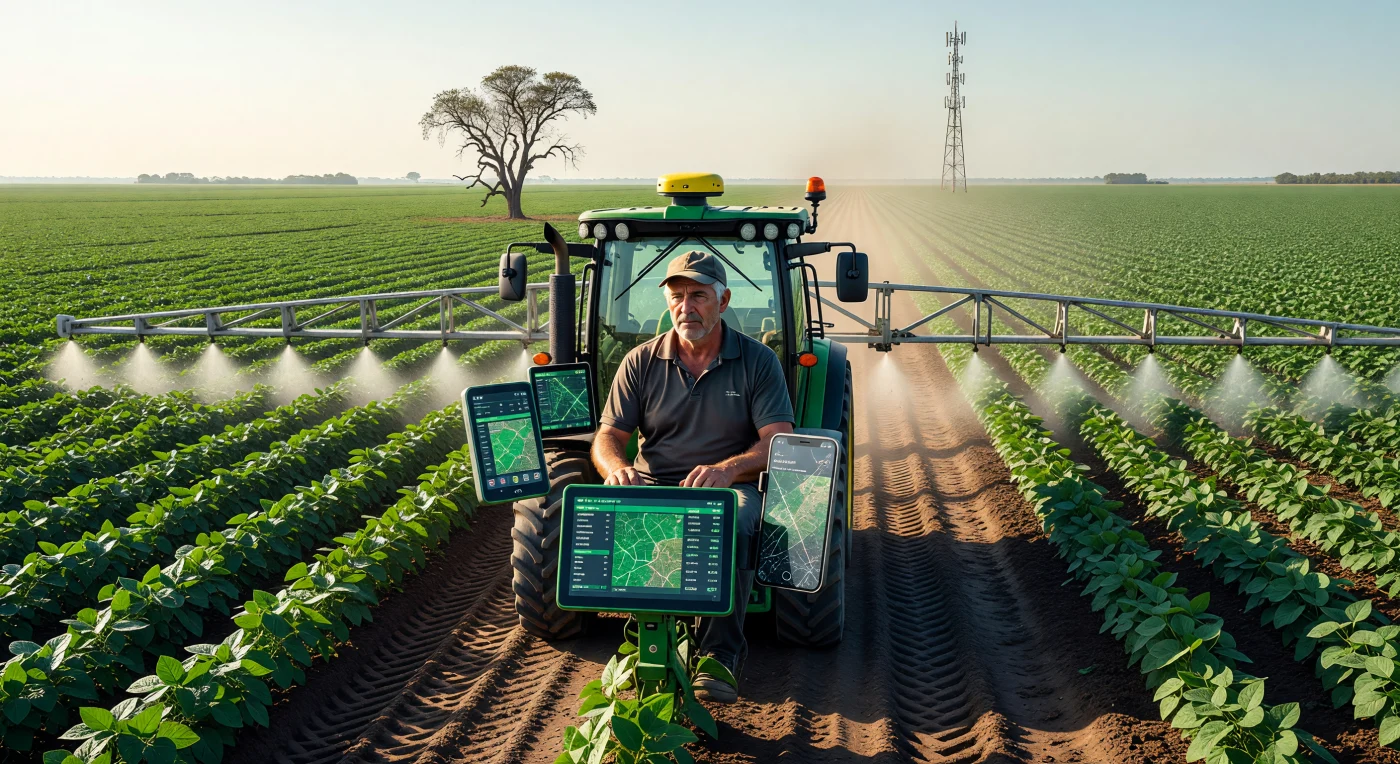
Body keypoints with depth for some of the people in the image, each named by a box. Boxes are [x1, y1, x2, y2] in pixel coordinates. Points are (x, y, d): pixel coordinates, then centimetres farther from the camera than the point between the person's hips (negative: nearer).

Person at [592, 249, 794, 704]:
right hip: (652, 486, 2)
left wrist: (727, 469, -30)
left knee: (735, 526, -38)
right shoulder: (641, 362, 8)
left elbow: (779, 442, -9)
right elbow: (607, 437, 3)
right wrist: (617, 468, -24)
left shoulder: (757, 361, 2)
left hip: (727, 487, -2)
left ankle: (721, 654, -30)